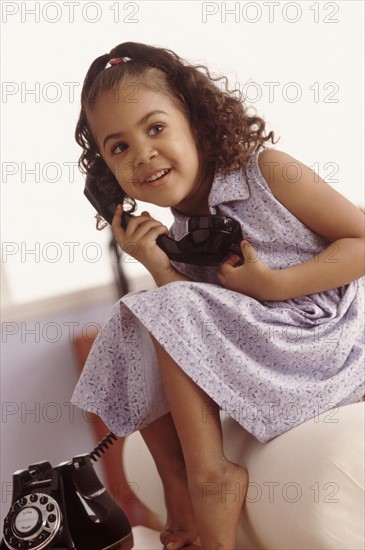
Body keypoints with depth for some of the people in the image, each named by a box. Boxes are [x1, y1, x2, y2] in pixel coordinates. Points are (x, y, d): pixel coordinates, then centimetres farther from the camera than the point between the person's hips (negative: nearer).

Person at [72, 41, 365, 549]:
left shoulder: (268, 171, -11)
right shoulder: (182, 237, 5)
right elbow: (191, 334, -2)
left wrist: (274, 284, -20)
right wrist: (158, 267, -15)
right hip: (255, 350, 7)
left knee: (174, 314, -18)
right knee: (135, 338, 1)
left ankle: (210, 473, -9)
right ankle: (182, 498, 2)